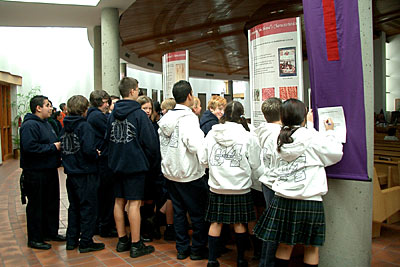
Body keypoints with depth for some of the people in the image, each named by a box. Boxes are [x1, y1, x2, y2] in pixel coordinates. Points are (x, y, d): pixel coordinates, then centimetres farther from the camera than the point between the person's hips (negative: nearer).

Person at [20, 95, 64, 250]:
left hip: (49, 170, 10)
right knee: (36, 206, 1)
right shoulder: (30, 125, -16)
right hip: (35, 173, -10)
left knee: (52, 203, 17)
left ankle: (51, 232, 31)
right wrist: (53, 147, -20)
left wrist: (59, 146, 5)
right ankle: (34, 239, 14)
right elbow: (30, 147, -28)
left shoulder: (46, 123, 17)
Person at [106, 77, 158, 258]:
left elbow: (108, 138, 15)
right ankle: (136, 245, 5)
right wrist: (148, 160, 2)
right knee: (134, 203, -2)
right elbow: (151, 143, -15)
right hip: (135, 165, -7)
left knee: (119, 201, 12)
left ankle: (122, 240, 24)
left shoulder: (112, 114, 7)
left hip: (117, 164, 7)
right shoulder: (138, 114, -13)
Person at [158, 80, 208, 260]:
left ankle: (182, 249, 25)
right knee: (198, 213, 8)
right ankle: (198, 249, 19)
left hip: (170, 172, 7)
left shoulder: (166, 118, 6)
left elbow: (162, 143, 11)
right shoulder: (188, 118, -18)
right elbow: (196, 146, -29)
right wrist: (202, 136, -11)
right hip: (189, 175, -7)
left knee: (178, 211, 16)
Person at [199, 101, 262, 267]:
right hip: (240, 188, -1)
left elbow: (204, 160, 4)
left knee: (216, 222, 11)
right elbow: (255, 165, -3)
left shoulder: (211, 134, -4)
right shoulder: (248, 137, -10)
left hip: (217, 188, 2)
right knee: (239, 223, 12)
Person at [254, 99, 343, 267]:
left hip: (283, 200, 4)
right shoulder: (313, 138, -8)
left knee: (284, 245, 13)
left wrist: (309, 124, 32)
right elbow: (336, 154, 2)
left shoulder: (281, 139, 5)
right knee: (311, 248, 11)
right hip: (309, 201, -4)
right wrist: (330, 132, 15)